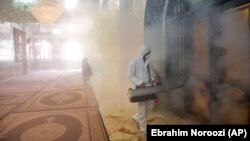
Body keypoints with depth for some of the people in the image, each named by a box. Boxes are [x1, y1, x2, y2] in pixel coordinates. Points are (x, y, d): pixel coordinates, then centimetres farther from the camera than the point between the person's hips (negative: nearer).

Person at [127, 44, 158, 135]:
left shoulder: (147, 62, 12)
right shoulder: (134, 62, -10)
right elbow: (130, 75, -14)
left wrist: (152, 79, -1)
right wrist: (139, 83, -24)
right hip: (140, 88, -7)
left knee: (150, 106, 13)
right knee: (142, 108, 1)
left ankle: (136, 118, 34)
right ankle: (143, 129, 16)